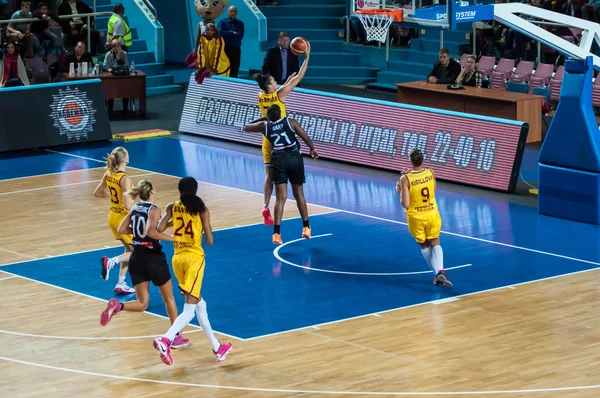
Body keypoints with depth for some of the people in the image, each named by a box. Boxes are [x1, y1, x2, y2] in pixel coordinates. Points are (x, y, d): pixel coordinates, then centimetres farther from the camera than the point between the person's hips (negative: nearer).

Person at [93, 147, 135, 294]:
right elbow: (127, 206, -29)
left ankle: (121, 284, 20)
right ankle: (111, 262, -14)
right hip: (124, 218, -8)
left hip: (113, 216, 8)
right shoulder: (124, 179, -25)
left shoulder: (108, 174, -2)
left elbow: (97, 193, 11)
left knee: (129, 250, 21)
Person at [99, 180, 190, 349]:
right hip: (153, 258, -5)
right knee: (169, 298, 14)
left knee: (142, 304, 10)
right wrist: (172, 238, -22)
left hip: (137, 259, 6)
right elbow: (151, 232, -28)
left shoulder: (134, 209, 6)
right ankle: (176, 337, 19)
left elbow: (121, 230, 6)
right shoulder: (154, 210, -13)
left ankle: (117, 306, -18)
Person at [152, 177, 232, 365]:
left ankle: (217, 347, 25)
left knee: (200, 305, 18)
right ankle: (166, 340, -32)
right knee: (189, 310, -9)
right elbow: (209, 241, -5)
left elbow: (159, 229, -5)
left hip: (178, 258, 5)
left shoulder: (172, 207, 3)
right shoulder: (202, 210, -4)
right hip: (194, 257, -5)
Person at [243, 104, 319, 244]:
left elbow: (246, 128, 28)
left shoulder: (264, 126, 13)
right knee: (299, 194, 17)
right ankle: (306, 228, 25)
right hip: (295, 158, 0)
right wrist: (312, 149, 27)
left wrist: (261, 120, 42)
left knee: (280, 198, -2)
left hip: (279, 159, 0)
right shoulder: (290, 122, 9)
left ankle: (276, 234, -12)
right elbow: (306, 138, 8)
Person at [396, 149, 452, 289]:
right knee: (435, 244, 10)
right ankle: (440, 271, -14)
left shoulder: (405, 179, -20)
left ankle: (436, 273, 16)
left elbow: (405, 204, -22)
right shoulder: (430, 173, -8)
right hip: (432, 214, 2)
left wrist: (400, 191, -2)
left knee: (424, 246, 18)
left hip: (416, 217, -2)